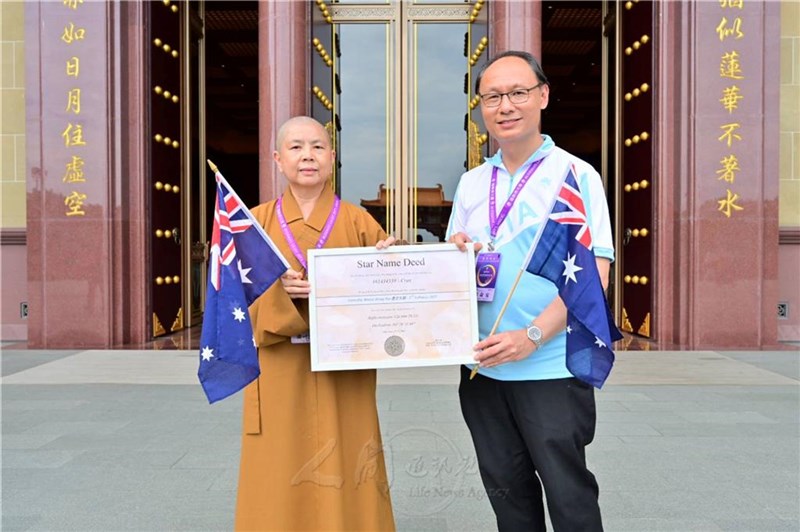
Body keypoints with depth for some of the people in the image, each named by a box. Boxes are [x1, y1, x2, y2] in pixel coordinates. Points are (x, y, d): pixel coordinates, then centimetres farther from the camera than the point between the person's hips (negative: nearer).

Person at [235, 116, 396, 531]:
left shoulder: (359, 223, 3)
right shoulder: (256, 223, 5)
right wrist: (278, 291, -19)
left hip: (343, 379, 0)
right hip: (279, 378, 1)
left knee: (343, 483, 5)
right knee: (280, 485, 7)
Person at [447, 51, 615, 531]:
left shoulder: (576, 176, -5)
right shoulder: (471, 184, 10)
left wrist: (532, 336, -22)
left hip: (553, 369, -4)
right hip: (482, 368, 5)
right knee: (506, 490, 15)